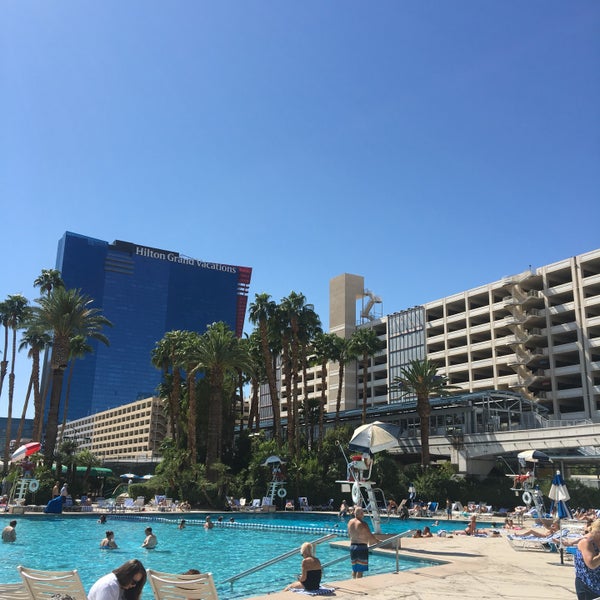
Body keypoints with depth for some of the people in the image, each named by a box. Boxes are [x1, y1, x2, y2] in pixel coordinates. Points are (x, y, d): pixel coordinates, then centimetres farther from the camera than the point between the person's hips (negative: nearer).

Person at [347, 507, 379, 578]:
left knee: (354, 569, 16)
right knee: (360, 570, 0)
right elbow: (370, 537, -13)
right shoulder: (362, 524, -17)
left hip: (352, 546, 7)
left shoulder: (350, 522, 5)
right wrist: (378, 541, 3)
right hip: (362, 547, -7)